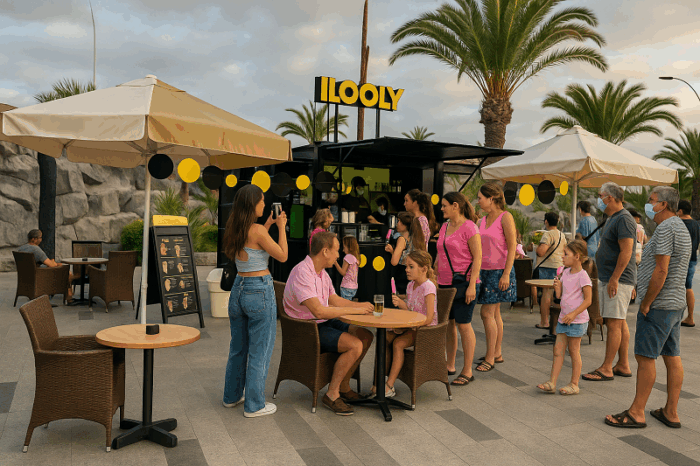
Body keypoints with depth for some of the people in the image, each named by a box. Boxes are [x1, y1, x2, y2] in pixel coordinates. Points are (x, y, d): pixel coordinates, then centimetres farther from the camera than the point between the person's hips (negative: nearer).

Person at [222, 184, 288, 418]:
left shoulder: (234, 230, 5)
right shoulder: (257, 231, -18)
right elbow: (282, 256, -10)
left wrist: (267, 225, 23)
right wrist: (281, 227, -2)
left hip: (238, 288, 8)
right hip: (259, 290, -8)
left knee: (238, 347, 20)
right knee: (259, 351, 4)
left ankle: (232, 396, 33)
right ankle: (254, 405, 13)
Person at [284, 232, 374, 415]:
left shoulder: (321, 273, 10)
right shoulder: (302, 273, -23)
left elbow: (334, 300, 22)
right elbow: (318, 311, -31)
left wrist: (361, 305, 9)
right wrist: (353, 310, -23)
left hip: (324, 323, 10)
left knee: (366, 336, 0)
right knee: (355, 345, -23)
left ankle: (343, 386, 9)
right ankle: (332, 394, -9)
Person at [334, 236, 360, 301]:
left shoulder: (348, 257, -13)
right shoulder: (356, 257, 12)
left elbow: (343, 272, -13)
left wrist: (335, 263, -10)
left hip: (347, 287, -9)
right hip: (354, 287, 9)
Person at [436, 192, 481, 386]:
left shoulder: (469, 228, -10)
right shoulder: (445, 227, 14)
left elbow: (477, 257, -13)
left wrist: (472, 285, -18)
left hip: (463, 282, -8)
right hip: (445, 283, 8)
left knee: (463, 324, -5)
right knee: (448, 324, 11)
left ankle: (467, 371, 4)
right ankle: (450, 365, 23)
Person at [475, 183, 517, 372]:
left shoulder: (505, 217, -9)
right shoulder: (483, 220, 12)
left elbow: (512, 248, -12)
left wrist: (506, 274, -17)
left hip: (498, 270, -7)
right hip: (484, 269, 7)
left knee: (487, 313, -8)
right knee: (494, 313, 12)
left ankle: (490, 358, 1)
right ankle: (497, 353, 21)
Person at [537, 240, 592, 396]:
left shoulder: (582, 276, -13)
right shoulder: (565, 273, 10)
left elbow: (588, 300, -15)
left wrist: (573, 314, -22)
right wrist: (557, 285, -6)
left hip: (577, 320, -7)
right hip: (563, 318, 7)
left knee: (574, 351, 2)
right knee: (558, 349, 4)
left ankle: (574, 385, 13)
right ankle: (551, 383, 6)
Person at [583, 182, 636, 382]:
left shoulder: (624, 219, -15)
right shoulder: (612, 219, 18)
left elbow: (626, 252, -22)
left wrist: (614, 279, -24)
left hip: (618, 280, -11)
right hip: (609, 278, 11)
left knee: (614, 323, -7)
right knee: (620, 323, 13)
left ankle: (606, 369, -3)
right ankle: (623, 365, 20)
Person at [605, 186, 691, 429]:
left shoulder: (665, 228, -16)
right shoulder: (681, 228, 17)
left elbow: (661, 271, -22)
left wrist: (646, 303, -16)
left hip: (658, 304, -10)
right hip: (676, 303, 10)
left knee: (645, 356, -4)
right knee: (672, 357, 11)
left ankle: (636, 413, 3)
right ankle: (671, 413, 17)